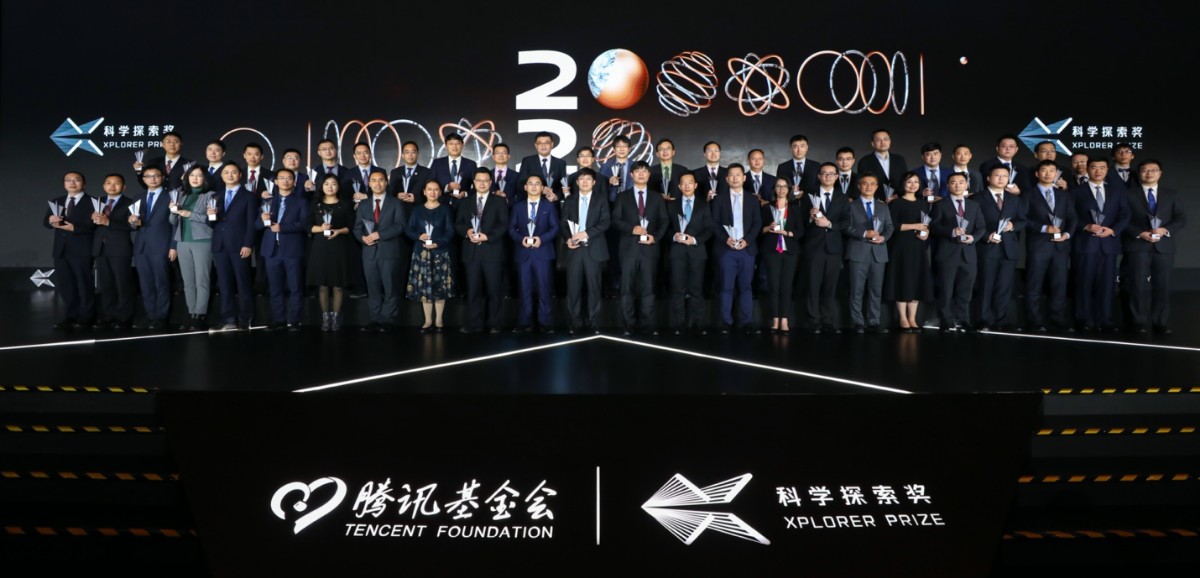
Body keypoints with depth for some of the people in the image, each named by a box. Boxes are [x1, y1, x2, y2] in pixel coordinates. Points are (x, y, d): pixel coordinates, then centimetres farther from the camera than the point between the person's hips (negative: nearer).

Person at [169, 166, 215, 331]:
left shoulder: (210, 195, 2)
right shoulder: (182, 195, 16)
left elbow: (211, 218, -8)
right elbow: (174, 221, 16)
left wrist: (189, 214, -13)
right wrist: (174, 211, -4)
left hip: (202, 241, -5)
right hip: (183, 242, 5)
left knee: (201, 281, -7)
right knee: (188, 282, 5)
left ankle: (200, 317, -7)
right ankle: (191, 316, 7)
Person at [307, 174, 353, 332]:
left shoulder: (345, 204, 6)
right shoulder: (316, 205, 11)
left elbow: (352, 226, 3)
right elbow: (308, 226, 8)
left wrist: (339, 231, -14)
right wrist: (320, 228, -11)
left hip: (339, 247, -1)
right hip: (320, 247, 2)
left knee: (338, 284, -2)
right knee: (322, 284, 0)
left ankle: (336, 317, 6)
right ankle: (325, 317, 7)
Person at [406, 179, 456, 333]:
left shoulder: (445, 209, 3)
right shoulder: (417, 209, 9)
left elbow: (450, 231, -3)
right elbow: (409, 230, 5)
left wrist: (437, 243, -17)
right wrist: (419, 236, -15)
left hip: (440, 252, -2)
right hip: (421, 252, 2)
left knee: (440, 286, -2)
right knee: (424, 287, 1)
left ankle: (439, 320, 8)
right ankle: (428, 320, 10)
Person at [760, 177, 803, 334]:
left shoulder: (795, 208, 10)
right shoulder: (767, 207, 11)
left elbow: (801, 231, 3)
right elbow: (760, 228, 8)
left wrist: (785, 232, -12)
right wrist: (768, 228, -12)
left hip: (790, 251, 0)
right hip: (771, 250, 0)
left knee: (786, 286, -4)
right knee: (773, 285, -4)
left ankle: (785, 321, -4)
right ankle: (775, 320, -1)